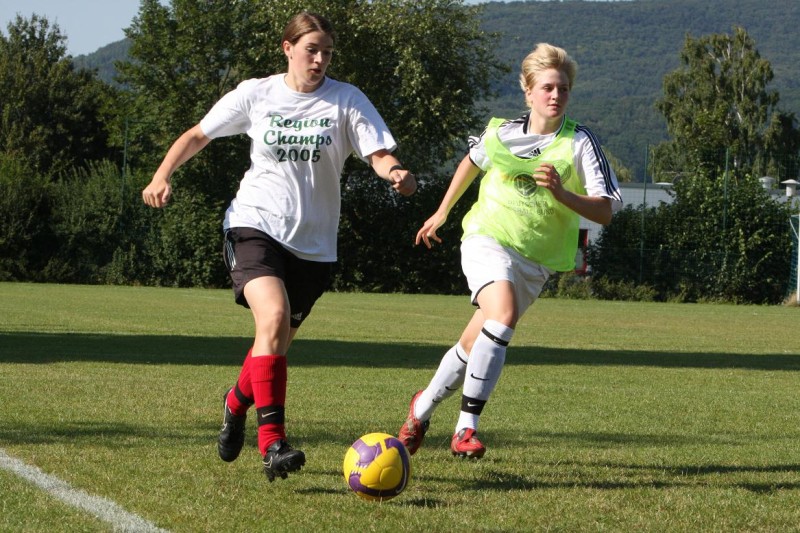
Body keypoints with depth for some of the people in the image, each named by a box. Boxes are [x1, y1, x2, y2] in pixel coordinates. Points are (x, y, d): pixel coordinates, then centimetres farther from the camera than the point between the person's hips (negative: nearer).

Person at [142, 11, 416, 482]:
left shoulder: (347, 101, 0)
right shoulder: (256, 95, 2)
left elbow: (379, 153, -9)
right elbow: (199, 134, 13)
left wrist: (396, 173, -32)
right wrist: (163, 175, 0)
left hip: (313, 243, 2)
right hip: (255, 226, -2)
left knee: (277, 344, 12)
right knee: (274, 317, -27)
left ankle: (238, 402, 46)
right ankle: (273, 441, -28)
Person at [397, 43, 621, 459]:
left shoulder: (579, 143, -5)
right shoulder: (500, 133, 2)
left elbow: (606, 211, -11)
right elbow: (472, 161, 26)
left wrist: (561, 193, -27)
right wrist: (442, 212, 33)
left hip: (535, 260, 1)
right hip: (487, 238, -1)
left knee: (473, 346, 5)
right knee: (504, 313, -29)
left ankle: (423, 408, 32)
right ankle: (466, 428, -25)